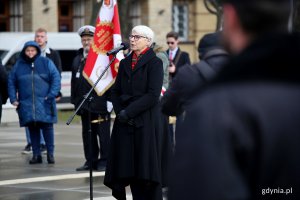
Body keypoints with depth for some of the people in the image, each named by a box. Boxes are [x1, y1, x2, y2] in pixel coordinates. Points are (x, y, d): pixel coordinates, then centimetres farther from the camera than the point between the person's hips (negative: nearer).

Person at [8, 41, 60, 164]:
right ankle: (36, 155, 11)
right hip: (26, 104, 2)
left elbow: (56, 79, -1)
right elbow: (11, 82, 11)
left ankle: (50, 154, 4)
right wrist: (13, 98, 1)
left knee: (47, 128, -4)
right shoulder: (18, 65, 9)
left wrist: (52, 95, -12)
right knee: (32, 130, 5)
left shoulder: (46, 63, 3)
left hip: (44, 103, -2)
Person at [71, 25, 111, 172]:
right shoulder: (77, 59, 16)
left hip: (100, 103, -7)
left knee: (103, 134, -1)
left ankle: (104, 161, 4)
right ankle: (91, 161, 16)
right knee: (87, 135, 10)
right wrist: (75, 100, 11)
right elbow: (74, 81, 18)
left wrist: (109, 99, -15)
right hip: (84, 104, 7)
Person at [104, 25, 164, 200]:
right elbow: (116, 91, 14)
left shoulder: (154, 63, -3)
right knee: (131, 170, 3)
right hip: (125, 122, 5)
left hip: (146, 122, -5)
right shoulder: (125, 63, 15)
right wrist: (120, 111, -4)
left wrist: (129, 112, -14)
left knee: (147, 167, -5)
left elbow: (153, 95, -11)